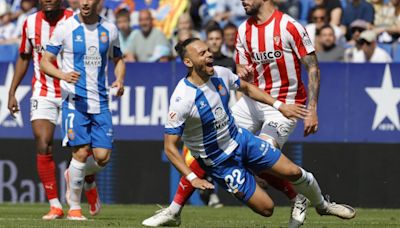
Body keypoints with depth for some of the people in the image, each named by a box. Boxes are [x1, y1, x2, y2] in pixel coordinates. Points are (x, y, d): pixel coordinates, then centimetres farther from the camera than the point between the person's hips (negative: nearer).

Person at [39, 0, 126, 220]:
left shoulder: (109, 29, 7)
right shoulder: (65, 28, -4)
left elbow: (118, 60, 21)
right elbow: (45, 62, -2)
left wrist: (119, 81, 0)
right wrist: (63, 75, -22)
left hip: (100, 102, 4)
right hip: (75, 100, -4)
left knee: (102, 156, -5)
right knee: (81, 152, -12)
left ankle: (77, 175, 28)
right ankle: (74, 206, 3)